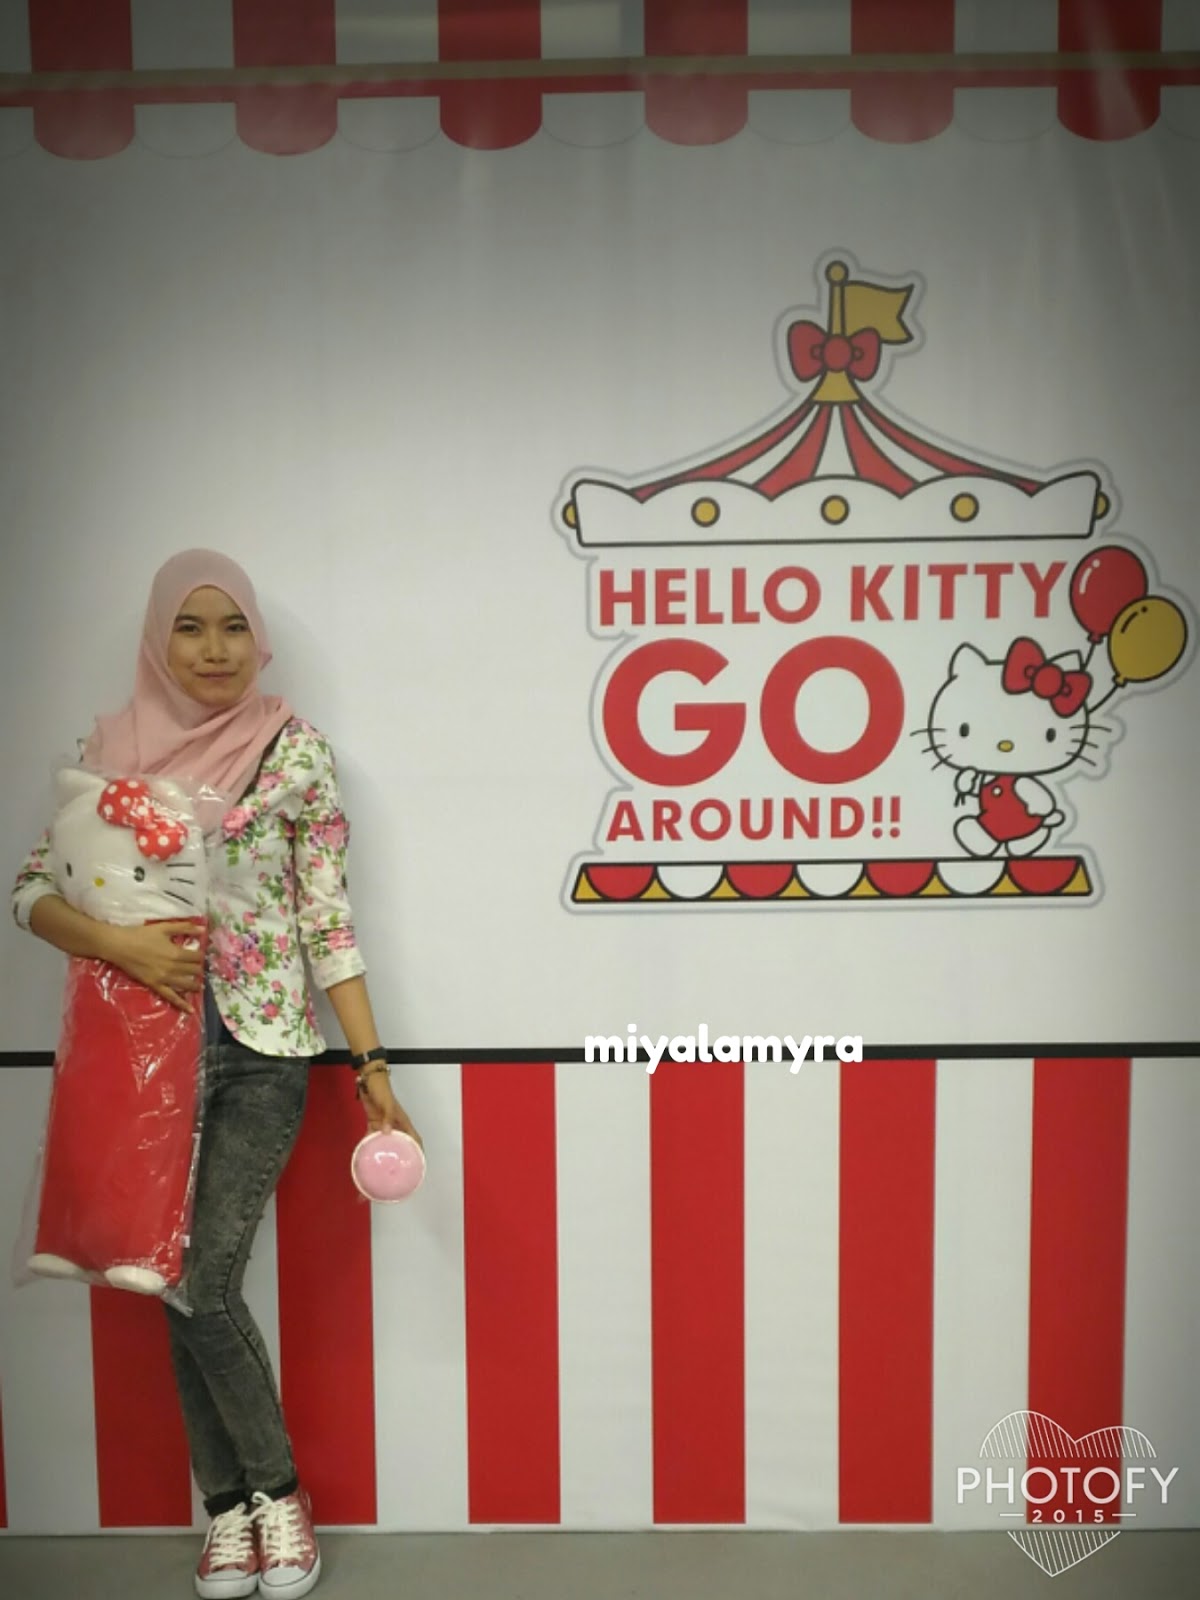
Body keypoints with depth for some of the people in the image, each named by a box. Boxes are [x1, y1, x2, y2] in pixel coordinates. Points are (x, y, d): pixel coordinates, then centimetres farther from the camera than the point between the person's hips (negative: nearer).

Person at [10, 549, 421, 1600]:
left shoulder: (296, 751, -3)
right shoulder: (112, 747, 5)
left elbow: (329, 920, -4)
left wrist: (372, 1065, -8)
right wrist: (118, 943, -15)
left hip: (262, 1046, -3)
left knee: (206, 1284, -7)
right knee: (181, 1285, 9)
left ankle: (271, 1491, 19)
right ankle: (235, 1502, 28)